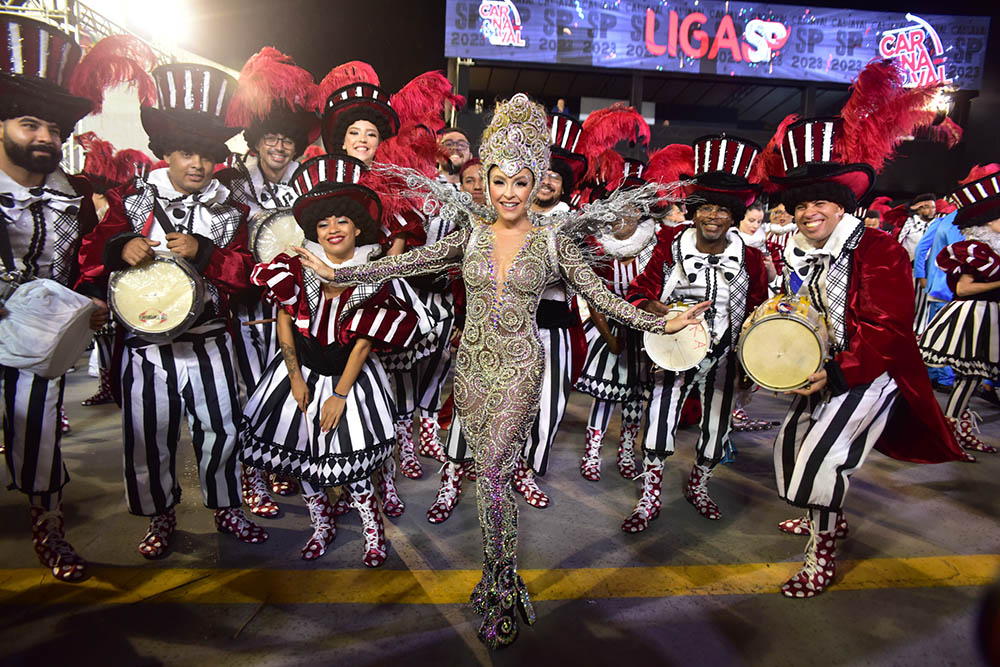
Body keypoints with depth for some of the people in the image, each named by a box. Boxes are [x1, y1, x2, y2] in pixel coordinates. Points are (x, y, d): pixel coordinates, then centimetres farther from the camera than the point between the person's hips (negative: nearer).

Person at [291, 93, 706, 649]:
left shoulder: (552, 240, -1)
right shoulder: (471, 234, 5)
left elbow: (599, 295, -1)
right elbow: (407, 263, 4)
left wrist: (660, 323, -9)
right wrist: (337, 273, 2)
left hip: (520, 368, -3)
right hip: (472, 364, 3)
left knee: (492, 472, -10)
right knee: (488, 471, 10)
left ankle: (502, 588, 8)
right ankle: (502, 573, 27)